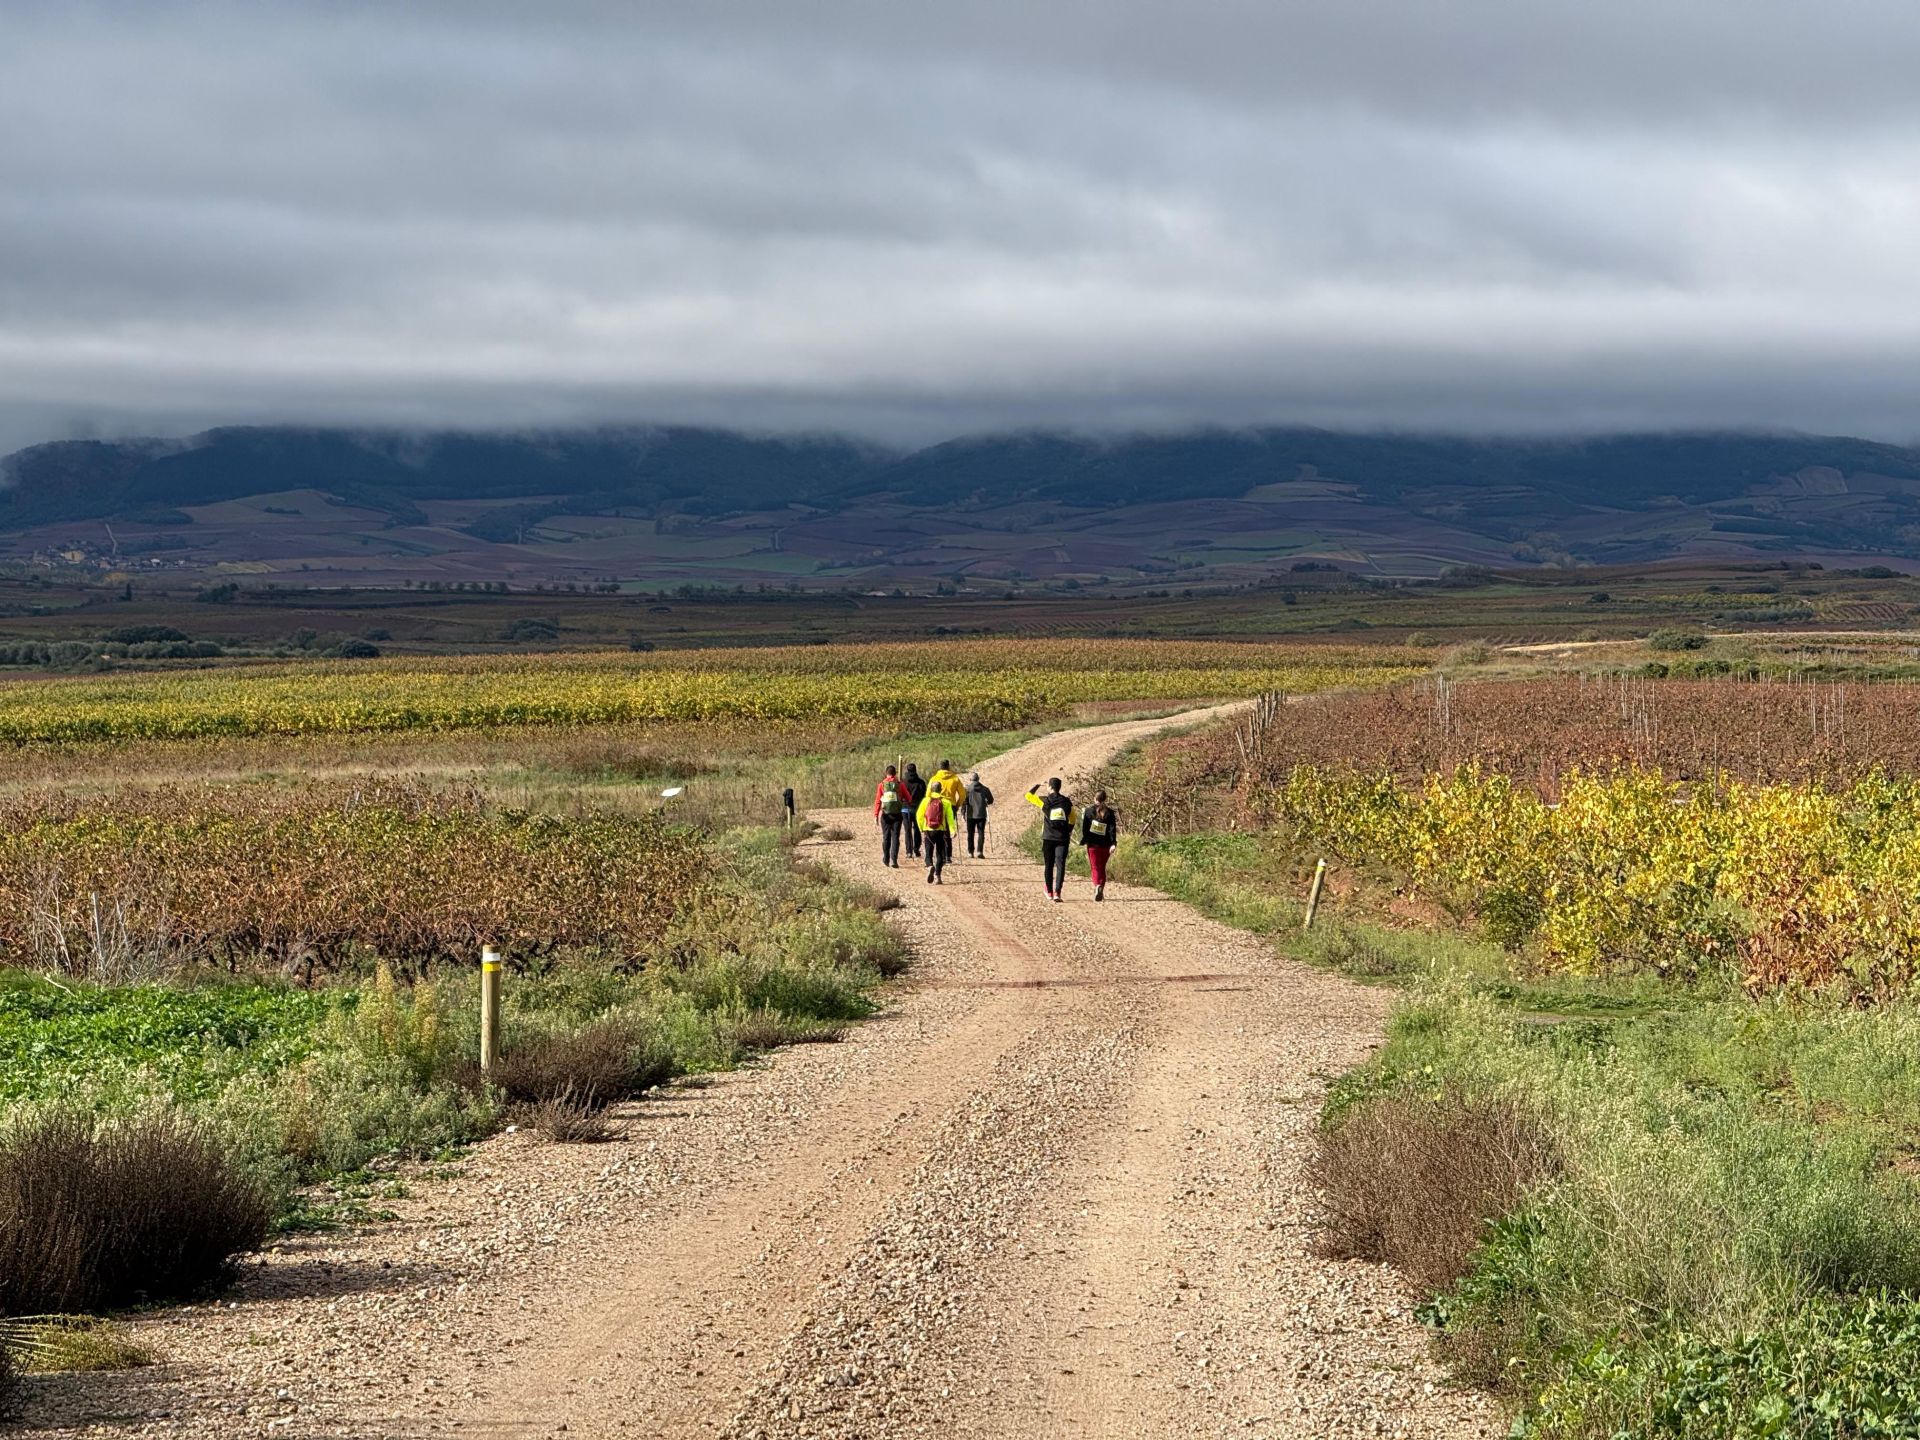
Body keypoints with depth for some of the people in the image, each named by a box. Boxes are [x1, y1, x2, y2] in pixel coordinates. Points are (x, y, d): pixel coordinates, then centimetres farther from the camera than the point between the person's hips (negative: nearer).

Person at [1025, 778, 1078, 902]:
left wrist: (1038, 785, 21)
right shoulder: (1066, 801, 3)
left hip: (1048, 838, -1)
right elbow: (1073, 818, 13)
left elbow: (1028, 795, 9)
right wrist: (1069, 832, 26)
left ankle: (1049, 892, 25)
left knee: (1049, 865, 14)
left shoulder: (1045, 800, -5)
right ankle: (1057, 892, -16)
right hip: (1063, 839, 1)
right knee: (1060, 865, -3)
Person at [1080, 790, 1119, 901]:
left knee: (1095, 867, -2)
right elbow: (1113, 829, -3)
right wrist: (1113, 844, -6)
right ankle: (1101, 891, 14)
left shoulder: (1088, 811, -1)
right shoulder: (1110, 812, 2)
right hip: (1105, 845, 2)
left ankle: (1097, 885, -28)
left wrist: (1083, 842, 3)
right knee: (1102, 868, 15)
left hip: (1092, 844, -2)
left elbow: (1084, 827, -2)